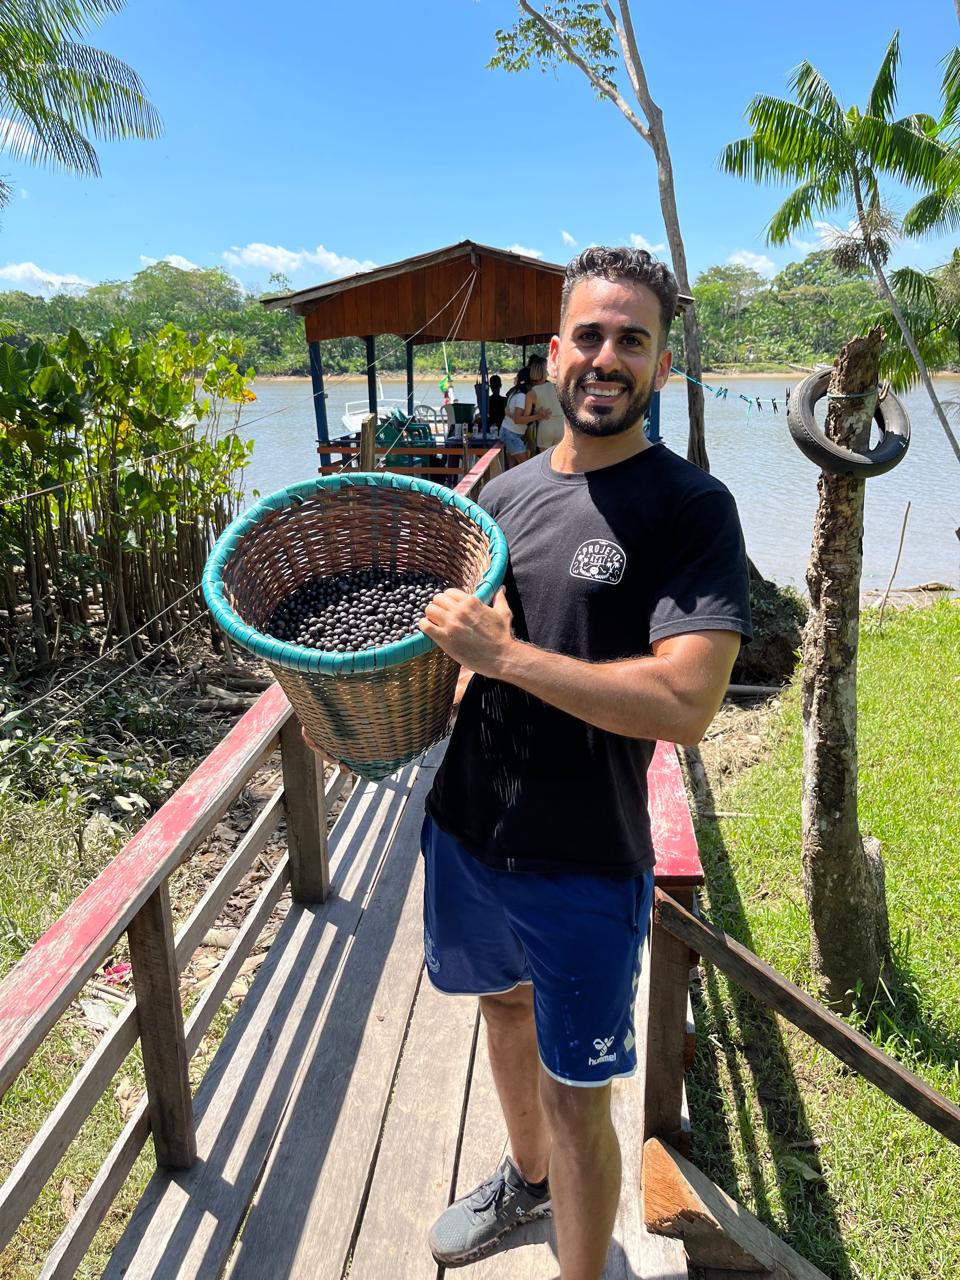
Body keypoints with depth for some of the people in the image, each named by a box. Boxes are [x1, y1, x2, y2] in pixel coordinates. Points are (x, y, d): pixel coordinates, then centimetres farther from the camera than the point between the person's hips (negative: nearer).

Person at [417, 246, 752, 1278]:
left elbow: (684, 703, -26)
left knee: (575, 1095, 10)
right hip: (463, 826, 7)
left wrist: (503, 653, -27)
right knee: (503, 1001, 27)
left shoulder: (688, 507, -15)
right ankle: (526, 1178, 57)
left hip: (582, 864, -6)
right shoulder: (506, 492, 4)